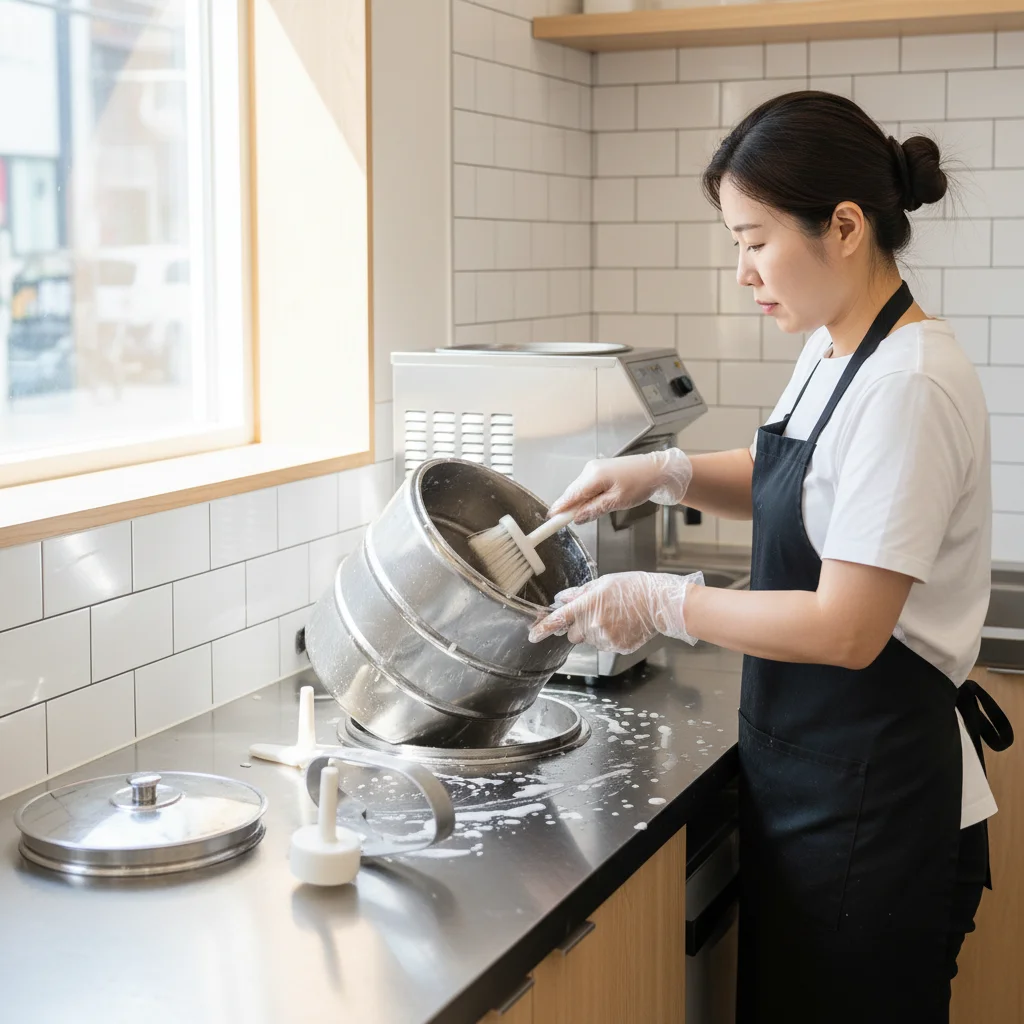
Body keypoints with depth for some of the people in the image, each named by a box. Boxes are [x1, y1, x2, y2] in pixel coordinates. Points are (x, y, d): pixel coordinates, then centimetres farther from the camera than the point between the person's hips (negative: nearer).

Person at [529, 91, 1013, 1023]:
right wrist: (670, 475, 6)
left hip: (872, 804, -9)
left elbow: (846, 630, -25)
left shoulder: (909, 386, -23)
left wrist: (663, 605, -16)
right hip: (802, 775, 9)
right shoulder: (832, 353, 6)